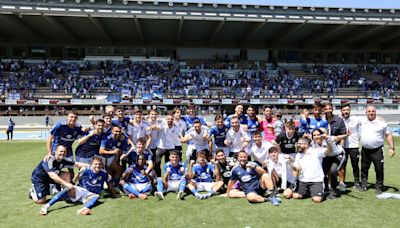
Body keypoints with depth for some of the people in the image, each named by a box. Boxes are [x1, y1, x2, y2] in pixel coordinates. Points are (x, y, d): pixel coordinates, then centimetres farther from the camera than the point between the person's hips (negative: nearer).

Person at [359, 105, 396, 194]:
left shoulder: (381, 122, -4)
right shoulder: (362, 121, 5)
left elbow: (389, 135, -2)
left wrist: (391, 148, -8)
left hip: (377, 150, -3)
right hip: (365, 150, 3)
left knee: (379, 169, -1)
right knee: (364, 168, 12)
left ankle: (378, 187, 11)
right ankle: (364, 185, 25)